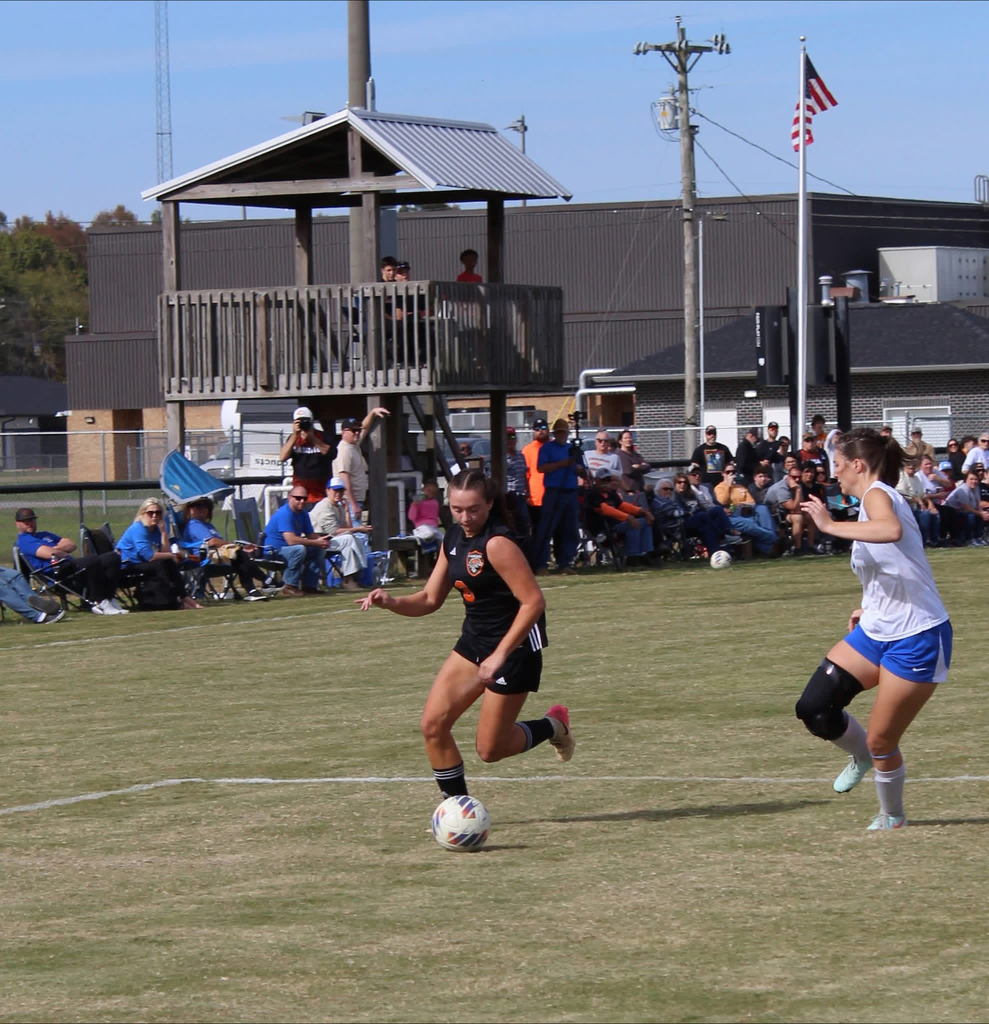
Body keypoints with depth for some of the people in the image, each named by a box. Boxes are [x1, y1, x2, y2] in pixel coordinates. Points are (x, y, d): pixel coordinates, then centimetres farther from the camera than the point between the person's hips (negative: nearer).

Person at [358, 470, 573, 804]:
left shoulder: (497, 543, -22)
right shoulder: (454, 538, 3)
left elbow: (533, 601, -25)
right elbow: (430, 599, 10)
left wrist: (500, 655, -27)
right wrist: (392, 603, -10)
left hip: (516, 647, -8)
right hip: (474, 641, 8)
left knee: (490, 749, -2)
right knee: (433, 725, -2)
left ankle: (553, 726, 25)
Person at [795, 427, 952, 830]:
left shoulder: (877, 493, -15)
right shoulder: (870, 502, 13)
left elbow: (891, 530, -42)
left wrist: (830, 525, -37)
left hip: (915, 639, -9)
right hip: (875, 631, 9)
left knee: (881, 743, 0)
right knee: (813, 708, -2)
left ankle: (892, 819, 23)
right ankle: (861, 756, 25)